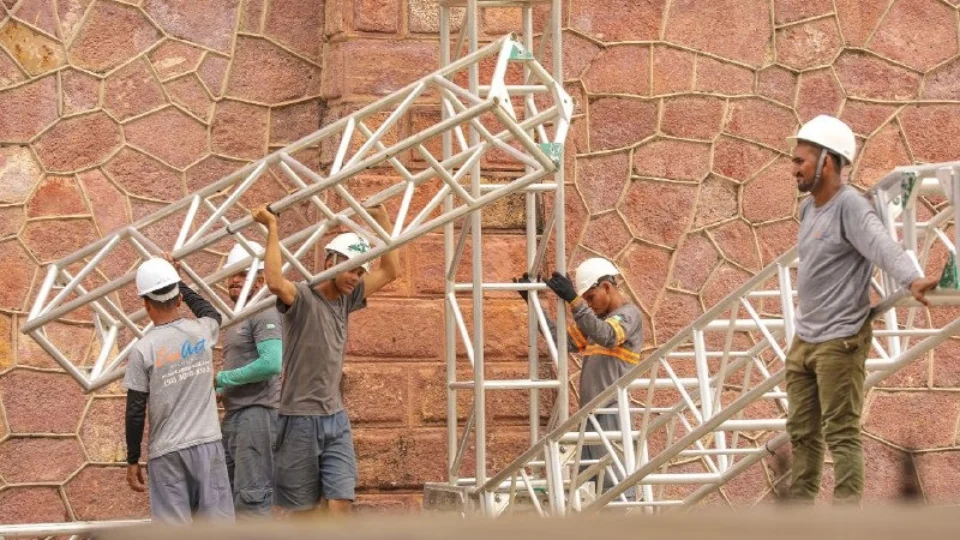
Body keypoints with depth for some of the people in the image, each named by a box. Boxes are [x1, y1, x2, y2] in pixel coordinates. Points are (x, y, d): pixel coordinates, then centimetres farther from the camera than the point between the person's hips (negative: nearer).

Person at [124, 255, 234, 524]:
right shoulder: (201, 332, 0)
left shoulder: (143, 350, -9)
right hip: (207, 444, 3)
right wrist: (180, 282, 36)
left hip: (166, 453, -3)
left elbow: (135, 412, -6)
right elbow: (212, 313, 29)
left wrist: (132, 460, 4)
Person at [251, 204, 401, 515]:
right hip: (300, 419, -6)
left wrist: (382, 218, 13)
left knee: (342, 503, -6)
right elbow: (275, 282, -33)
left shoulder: (346, 300, 10)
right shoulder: (302, 298, -11)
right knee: (302, 507, 3)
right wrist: (272, 229, -27)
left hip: (336, 419, 6)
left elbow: (391, 271, 17)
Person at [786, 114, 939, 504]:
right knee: (802, 432, 16)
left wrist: (912, 279, -51)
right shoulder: (809, 207, 10)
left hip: (839, 341, -9)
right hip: (804, 339, 9)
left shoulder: (849, 206, -18)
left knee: (840, 433, -9)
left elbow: (883, 247, -33)